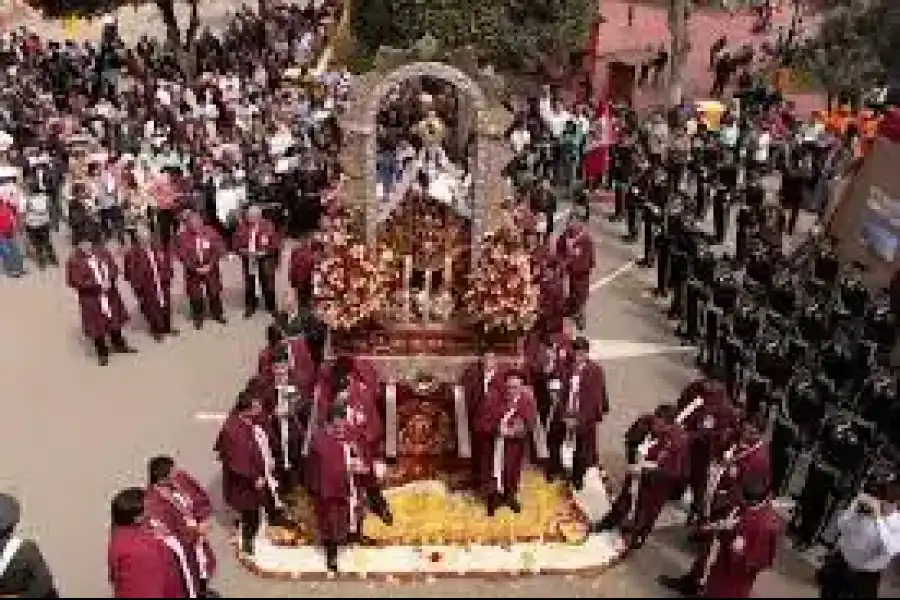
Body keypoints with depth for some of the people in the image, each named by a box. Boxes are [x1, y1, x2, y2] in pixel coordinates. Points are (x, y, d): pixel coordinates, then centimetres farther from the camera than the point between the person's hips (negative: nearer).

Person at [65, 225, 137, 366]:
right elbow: (77, 282, -19)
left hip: (110, 293, 4)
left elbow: (114, 267, 4)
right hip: (91, 297, -4)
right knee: (97, 325, 5)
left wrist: (109, 279, -17)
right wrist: (98, 284, -24)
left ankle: (119, 344, 40)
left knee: (115, 319, 19)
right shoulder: (74, 261, -15)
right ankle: (102, 353, 23)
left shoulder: (102, 252, -2)